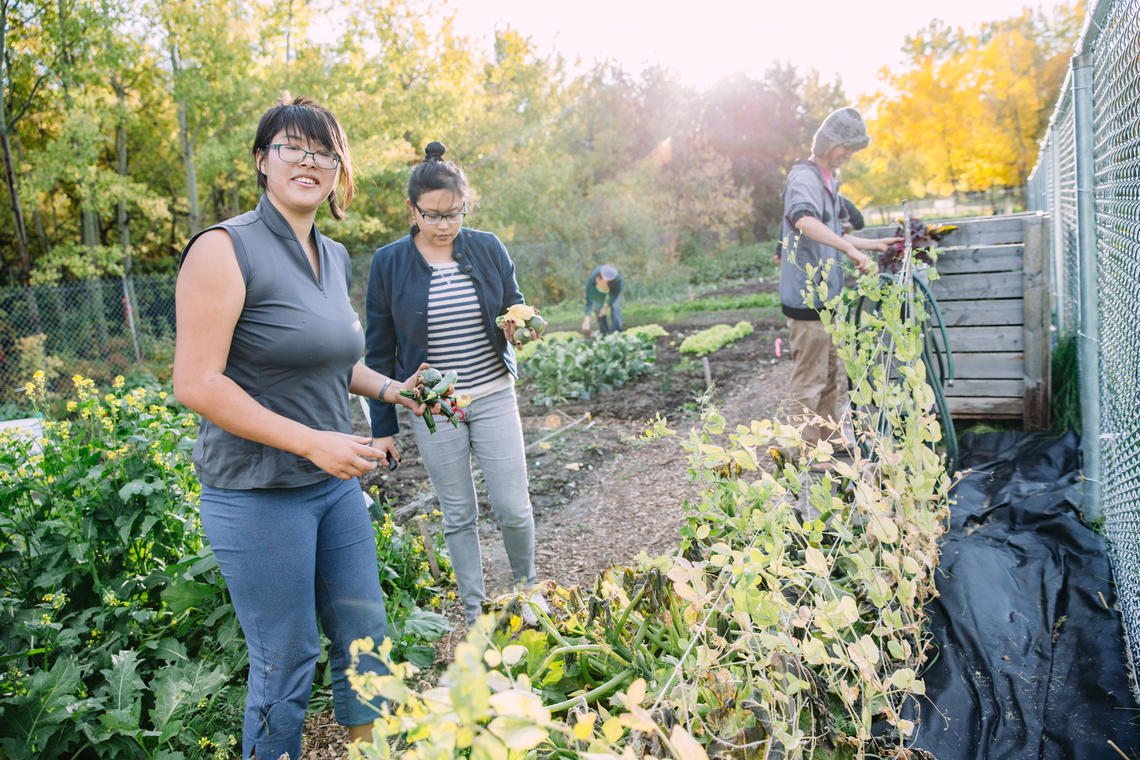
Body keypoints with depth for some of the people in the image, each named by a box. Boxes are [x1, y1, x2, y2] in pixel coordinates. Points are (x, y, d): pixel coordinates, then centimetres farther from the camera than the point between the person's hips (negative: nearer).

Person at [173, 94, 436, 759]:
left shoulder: (335, 258, 9)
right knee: (287, 662, 6)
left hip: (335, 481, 7)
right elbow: (196, 383, -20)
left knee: (364, 634, 17)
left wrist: (388, 388, 8)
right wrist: (313, 441, -23)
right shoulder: (226, 249, -14)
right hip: (257, 495, -7)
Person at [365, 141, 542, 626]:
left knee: (514, 508, 2)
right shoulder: (389, 263, -3)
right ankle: (474, 613, 26)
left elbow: (514, 314, 12)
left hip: (493, 397, 1)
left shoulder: (488, 249, 0)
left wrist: (517, 330, -14)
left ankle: (526, 586, 31)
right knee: (458, 516, 8)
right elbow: (379, 351, 2)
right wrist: (382, 427, 1)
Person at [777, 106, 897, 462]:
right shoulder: (804, 177, -15)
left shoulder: (828, 179, 18)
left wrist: (872, 244, 28)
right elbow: (805, 221, -39)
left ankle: (834, 440, 33)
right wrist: (851, 249, -42)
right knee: (810, 380, -2)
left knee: (834, 375, 19)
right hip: (806, 296, -10)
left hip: (826, 295, 10)